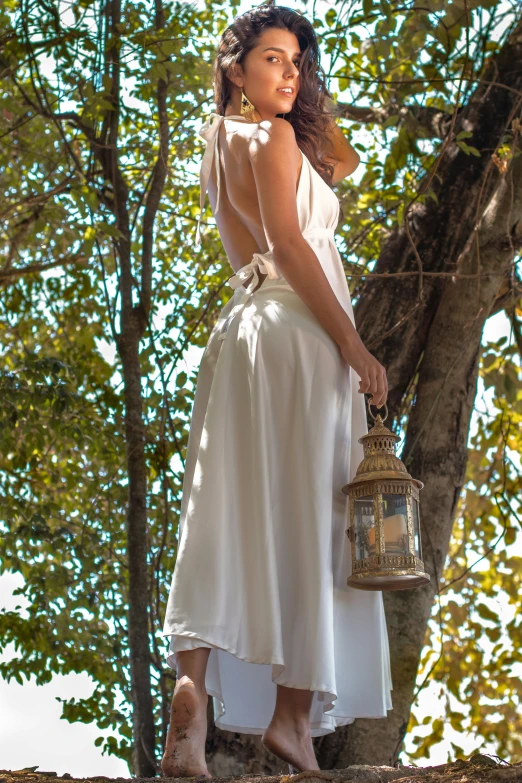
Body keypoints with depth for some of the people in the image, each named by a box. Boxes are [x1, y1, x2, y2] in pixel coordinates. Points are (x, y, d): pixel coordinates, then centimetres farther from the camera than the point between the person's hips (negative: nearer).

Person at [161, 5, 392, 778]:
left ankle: (192, 687, -19)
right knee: (307, 518, -5)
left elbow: (343, 161, 32)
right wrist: (352, 341, -16)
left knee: (229, 523, -3)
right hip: (297, 334, -8)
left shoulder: (223, 144, 24)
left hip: (241, 333, 8)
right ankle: (294, 710, -5)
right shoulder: (272, 138, -3)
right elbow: (287, 242, -15)